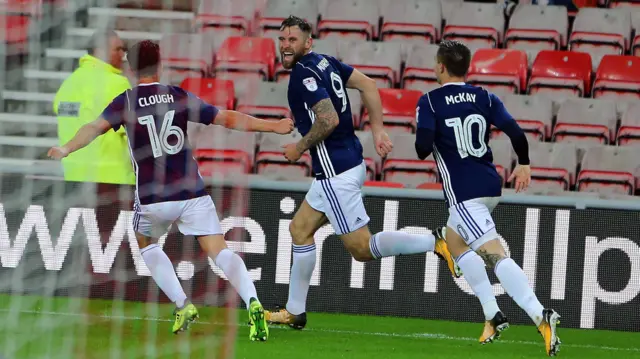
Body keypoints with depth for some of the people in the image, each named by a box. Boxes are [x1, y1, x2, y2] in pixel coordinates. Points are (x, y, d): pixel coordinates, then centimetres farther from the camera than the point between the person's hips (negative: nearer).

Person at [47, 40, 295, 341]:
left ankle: (182, 305, 12)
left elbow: (96, 128, -15)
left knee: (146, 244, 27)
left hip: (152, 198, -1)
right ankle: (252, 302, -28)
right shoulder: (180, 97, 8)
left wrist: (65, 150, -23)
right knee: (219, 251, -3)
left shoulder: (126, 102, 2)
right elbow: (228, 119, 8)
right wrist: (272, 127, 14)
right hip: (192, 192, 1)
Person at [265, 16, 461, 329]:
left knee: (362, 249, -6)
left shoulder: (303, 74, -15)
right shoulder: (325, 62, 11)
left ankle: (436, 244, -15)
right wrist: (377, 130, 10)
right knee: (300, 229, 19)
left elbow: (329, 119, -23)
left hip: (335, 171, -10)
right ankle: (294, 311, 24)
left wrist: (299, 148, -9)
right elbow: (368, 84, 11)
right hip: (349, 161, 10)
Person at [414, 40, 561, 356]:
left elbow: (423, 148, -14)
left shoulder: (429, 102, -5)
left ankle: (540, 315, -32)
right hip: (491, 186, 7)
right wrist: (524, 165, 18)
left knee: (495, 255, -15)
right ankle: (492, 315, 17)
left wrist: (423, 148, 10)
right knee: (454, 240, 26)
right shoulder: (484, 97, 7)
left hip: (464, 193, -7)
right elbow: (516, 133, 0)